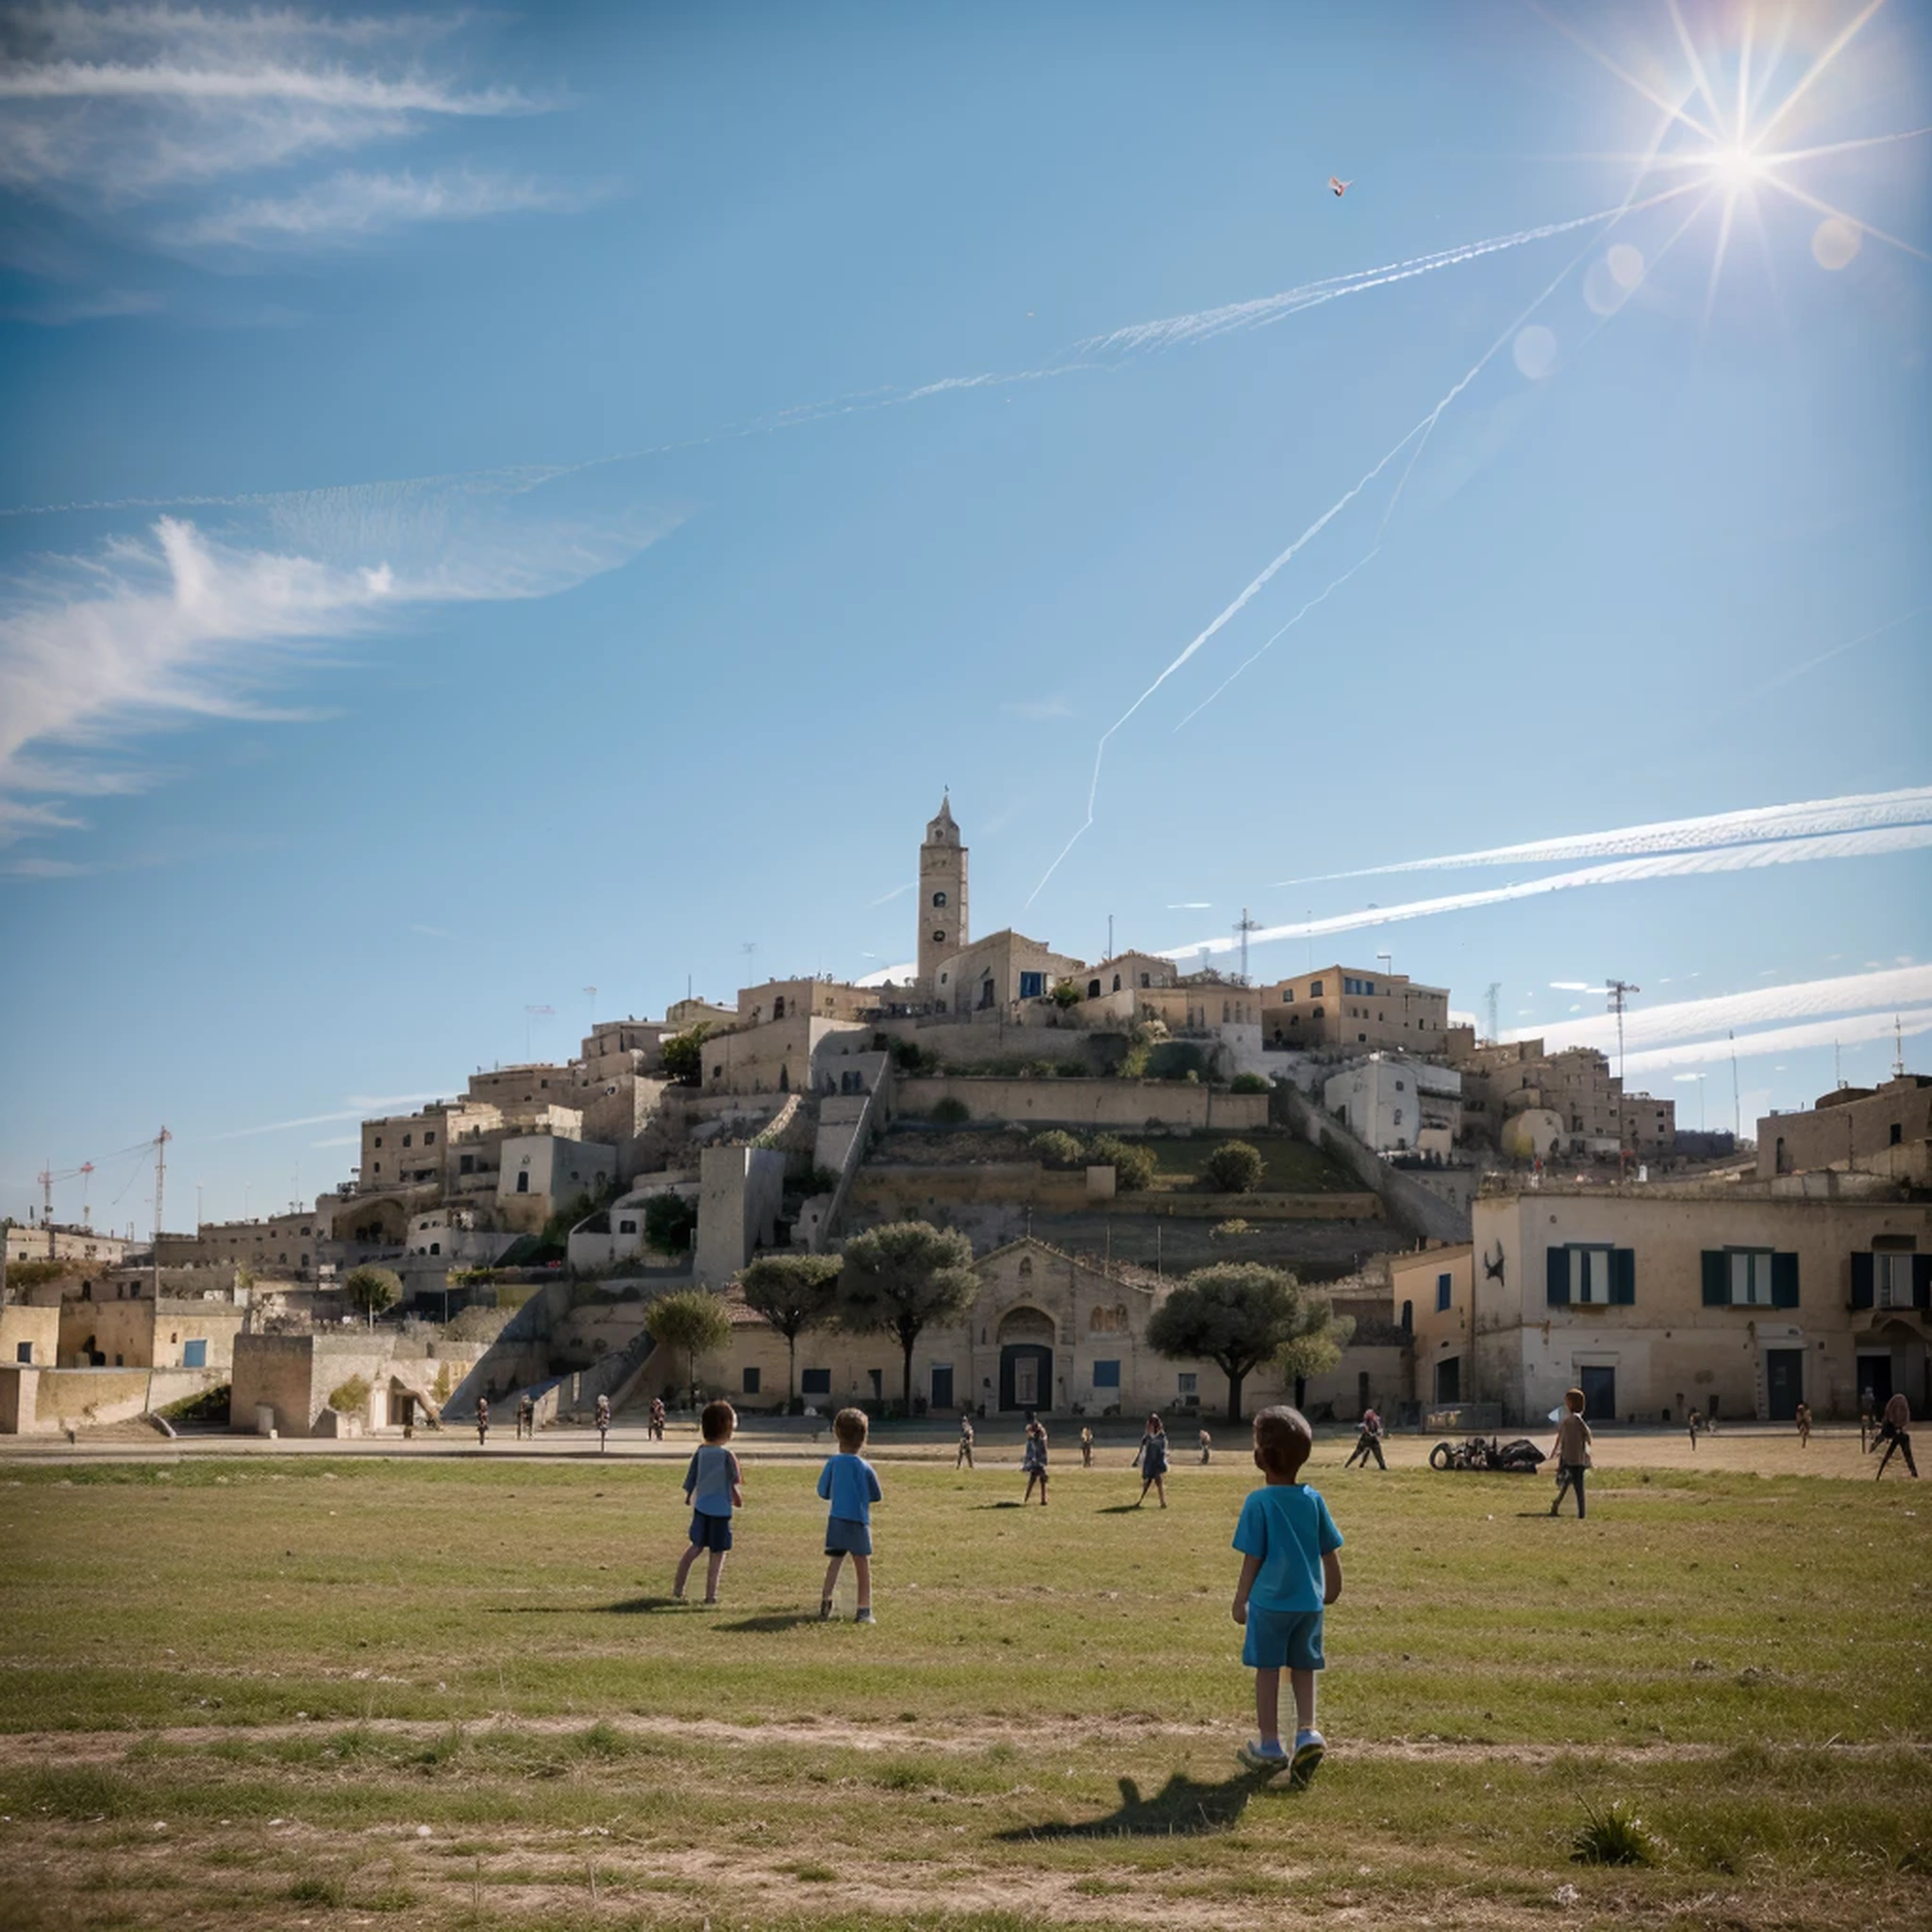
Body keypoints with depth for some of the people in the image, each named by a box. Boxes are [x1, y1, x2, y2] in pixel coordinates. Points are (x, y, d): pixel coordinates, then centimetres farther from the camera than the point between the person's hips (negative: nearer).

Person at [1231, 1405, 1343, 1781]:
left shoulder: (1259, 1502, -13)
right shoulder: (1314, 1500, -1)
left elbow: (1253, 1558, -10)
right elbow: (1330, 1552, 7)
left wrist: (1241, 1601, 1)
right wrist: (1332, 1588, 24)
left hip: (1269, 1600, -4)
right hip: (1309, 1601, 4)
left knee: (1267, 1670, 8)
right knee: (1304, 1669, 16)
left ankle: (1269, 1746, 15)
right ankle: (1308, 1731, 0)